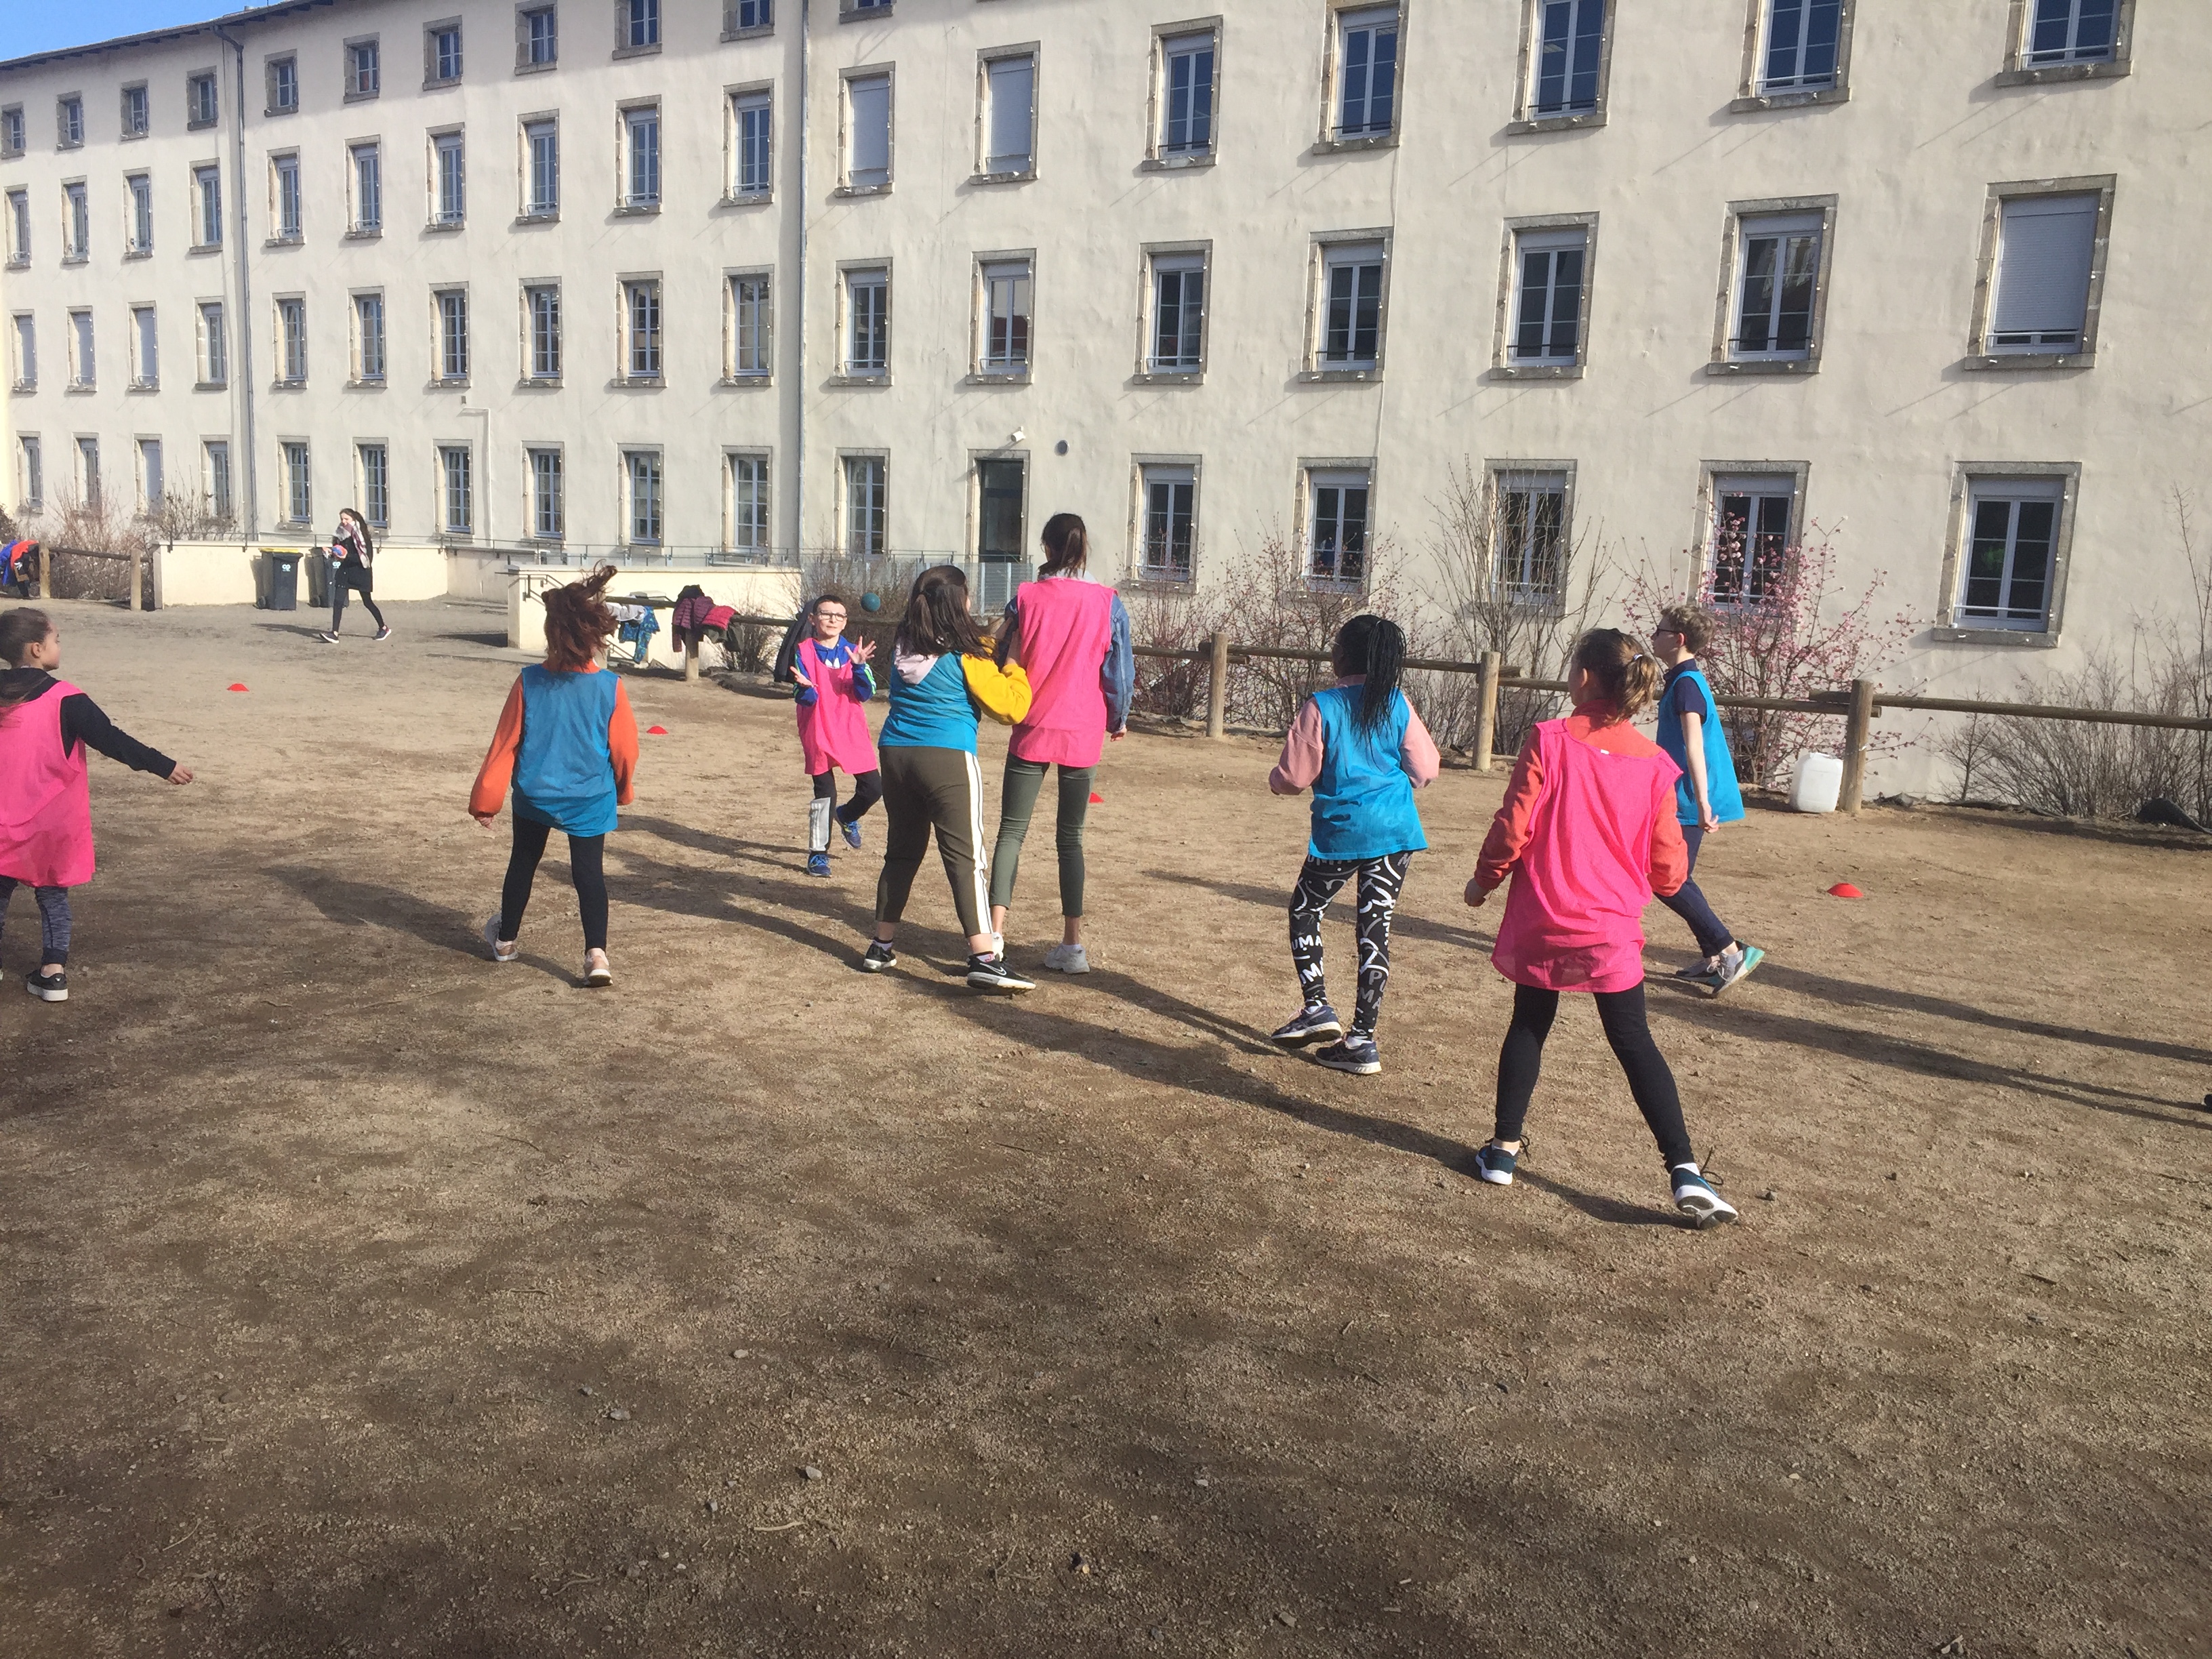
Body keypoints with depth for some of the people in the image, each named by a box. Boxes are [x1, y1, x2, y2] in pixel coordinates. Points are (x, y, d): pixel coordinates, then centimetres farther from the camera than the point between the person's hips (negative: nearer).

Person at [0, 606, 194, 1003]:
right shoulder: (64, 700, -15)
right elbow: (113, 740, -15)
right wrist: (164, 766, -10)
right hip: (52, 826, -3)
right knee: (52, 895, 10)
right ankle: (53, 971, 10)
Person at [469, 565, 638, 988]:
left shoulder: (528, 682, -12)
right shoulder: (610, 688, -14)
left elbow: (504, 745, -6)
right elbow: (625, 748, -4)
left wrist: (485, 800, 3)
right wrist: (622, 790, 16)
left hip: (533, 795, 1)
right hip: (590, 798, -1)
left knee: (523, 862, 21)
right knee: (589, 871, 2)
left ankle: (506, 940, 37)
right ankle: (597, 953, -13)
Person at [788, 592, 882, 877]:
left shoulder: (853, 652, 5)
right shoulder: (803, 652, -3)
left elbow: (866, 694, -4)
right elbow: (807, 699, -8)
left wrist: (858, 666, -21)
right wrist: (805, 687, -31)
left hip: (853, 734, 3)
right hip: (818, 734, -3)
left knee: (873, 787, -1)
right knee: (824, 794, -2)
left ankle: (847, 816, 32)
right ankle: (818, 853, 12)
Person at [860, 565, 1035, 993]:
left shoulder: (903, 645, 8)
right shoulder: (965, 656, -8)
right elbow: (1010, 707, -6)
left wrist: (990, 649, 17)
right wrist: (1014, 664, 8)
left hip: (896, 753, 6)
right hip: (948, 759, -6)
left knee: (901, 851, 17)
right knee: (965, 858, -7)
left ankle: (881, 946, 23)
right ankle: (984, 958, -13)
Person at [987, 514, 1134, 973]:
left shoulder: (1025, 597, -5)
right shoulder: (1108, 604, -4)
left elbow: (1006, 660, 2)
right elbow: (1119, 670, -1)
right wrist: (1118, 720, 15)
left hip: (1032, 730, -1)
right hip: (1083, 734, 1)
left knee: (1011, 831, 6)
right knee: (1071, 837, 10)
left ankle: (995, 933, -7)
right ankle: (1072, 945, 10)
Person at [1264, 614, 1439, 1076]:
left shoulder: (1321, 707, -8)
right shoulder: (1397, 704, 2)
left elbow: (1295, 776, -6)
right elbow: (1426, 769, 5)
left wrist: (1275, 779, 16)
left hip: (1341, 830, -3)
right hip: (1395, 831, 3)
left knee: (1305, 911, 17)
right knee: (1375, 928, 5)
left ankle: (1317, 1007, 8)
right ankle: (1362, 1041, 7)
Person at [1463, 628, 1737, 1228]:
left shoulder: (1549, 740, -10)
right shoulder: (1652, 762, -2)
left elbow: (1514, 828, -11)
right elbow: (1668, 865, 0)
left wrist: (1485, 880, 7)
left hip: (1542, 924, -1)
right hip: (1613, 930, 1)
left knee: (1528, 1028, 16)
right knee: (1635, 1044, 8)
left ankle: (1504, 1150, 21)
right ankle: (1684, 1172, 2)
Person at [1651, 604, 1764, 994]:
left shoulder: (1686, 683, -16)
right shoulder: (1684, 679, 15)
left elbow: (1694, 745, -26)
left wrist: (1701, 801, -33)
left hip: (1687, 802, -10)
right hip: (1683, 799, 10)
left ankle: (1732, 952, -5)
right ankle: (1715, 960, 18)